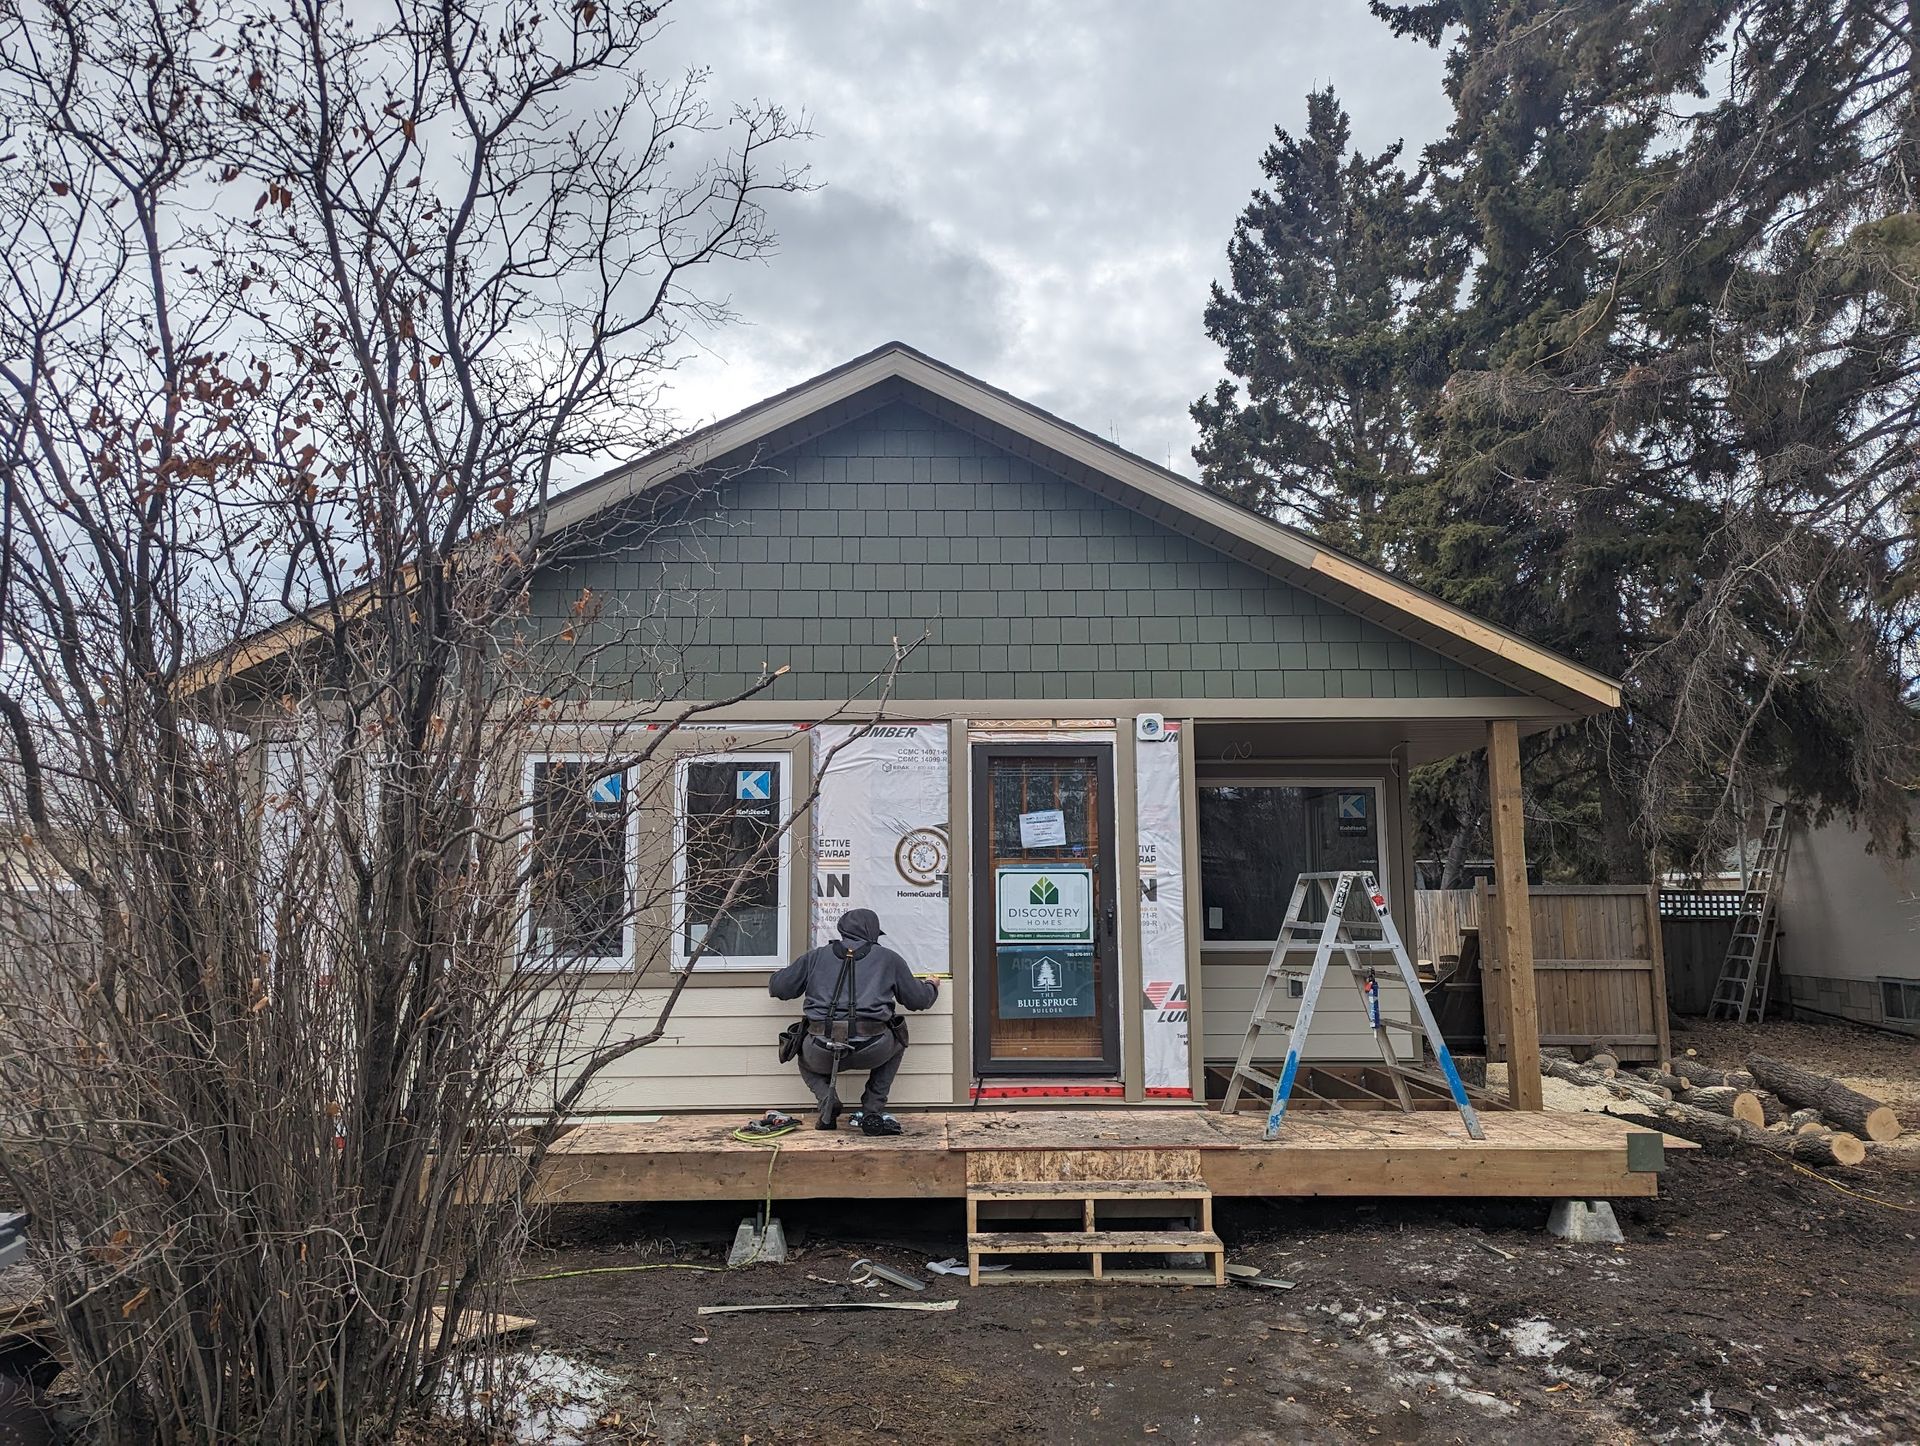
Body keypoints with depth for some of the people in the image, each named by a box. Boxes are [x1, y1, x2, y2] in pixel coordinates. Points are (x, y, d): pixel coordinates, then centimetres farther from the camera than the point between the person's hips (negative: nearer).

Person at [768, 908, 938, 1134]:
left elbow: (777, 988, 20)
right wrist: (931, 987, 45)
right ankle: (873, 1111, 20)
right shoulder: (888, 958, 14)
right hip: (872, 1050, -1)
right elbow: (919, 999, 21)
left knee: (806, 1059, 37)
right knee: (896, 1042, 34)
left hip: (823, 1052, 1)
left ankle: (826, 1098, 8)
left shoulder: (816, 956, 16)